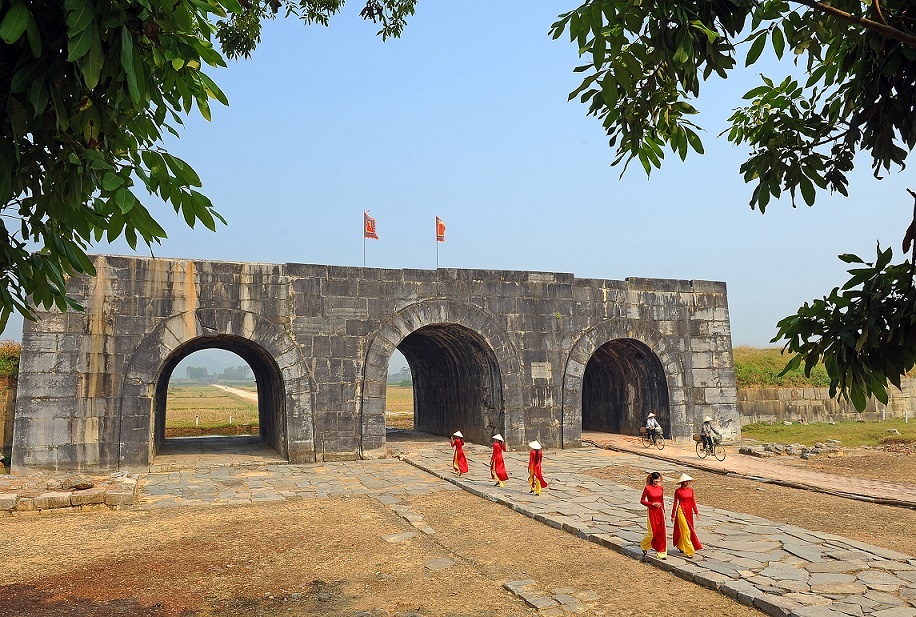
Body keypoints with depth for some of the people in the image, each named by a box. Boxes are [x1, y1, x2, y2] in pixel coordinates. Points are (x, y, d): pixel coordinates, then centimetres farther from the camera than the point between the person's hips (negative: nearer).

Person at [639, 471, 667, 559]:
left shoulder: (661, 488, 4)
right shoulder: (647, 488, -10)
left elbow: (662, 500, 14)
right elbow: (642, 501, -6)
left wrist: (664, 512, 16)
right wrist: (652, 504, -16)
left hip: (660, 512, 4)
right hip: (652, 512, -4)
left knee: (662, 533, 2)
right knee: (652, 532, 0)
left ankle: (661, 553, 9)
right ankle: (644, 545, 28)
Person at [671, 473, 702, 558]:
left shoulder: (690, 490, 6)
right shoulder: (678, 491, -7)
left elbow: (693, 502, 9)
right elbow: (675, 503, -3)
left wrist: (696, 512, 1)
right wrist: (673, 515, -2)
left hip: (689, 511, 6)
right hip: (681, 511, -6)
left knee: (689, 530, 15)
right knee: (685, 531, -8)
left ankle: (681, 547, 34)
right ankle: (689, 551, -5)